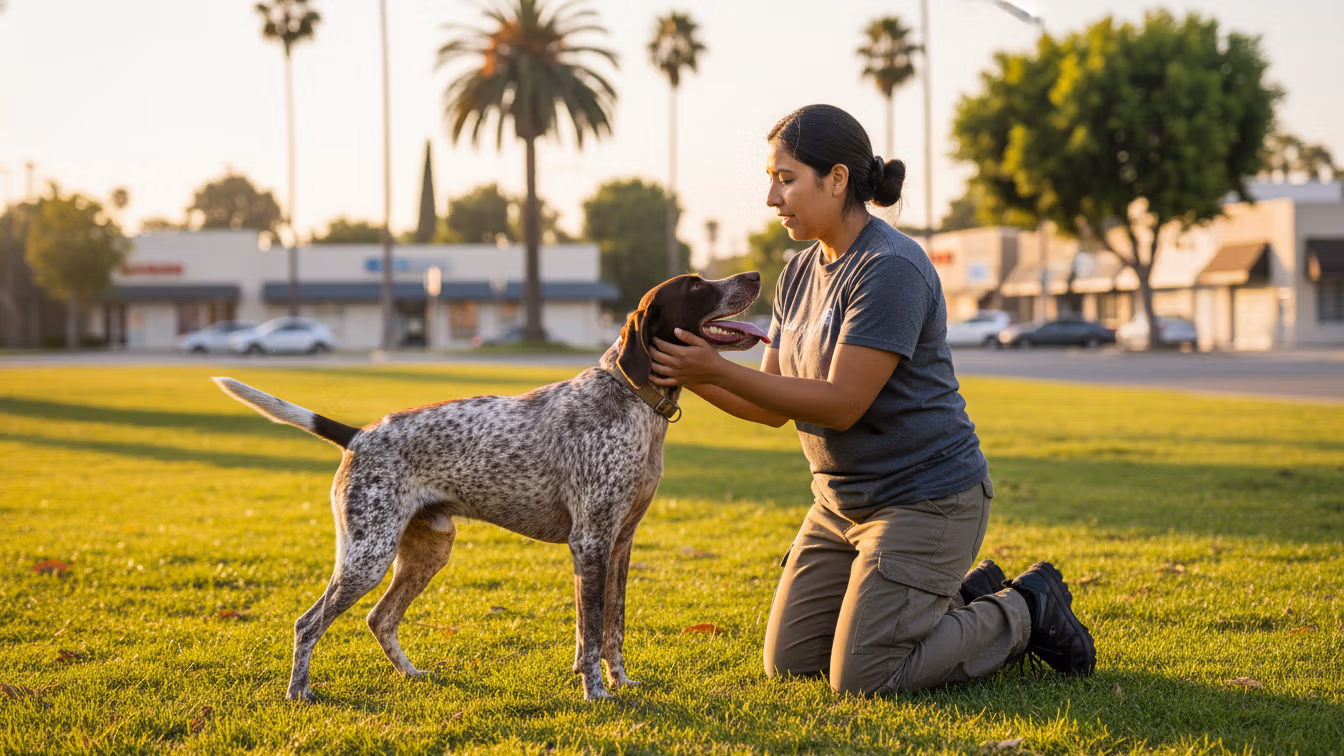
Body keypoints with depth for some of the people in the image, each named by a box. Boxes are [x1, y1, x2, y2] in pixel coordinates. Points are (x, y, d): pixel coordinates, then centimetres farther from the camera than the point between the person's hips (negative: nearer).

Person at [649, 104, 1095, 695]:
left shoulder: (891, 269, -22)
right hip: (842, 502, 9)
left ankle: (1026, 610, 8)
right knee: (789, 664, 10)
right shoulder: (800, 275, 7)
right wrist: (691, 376, -10)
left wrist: (716, 370, -26)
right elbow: (773, 406, 7)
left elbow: (841, 404, -25)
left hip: (927, 498, -9)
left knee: (862, 680, -12)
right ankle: (965, 599, 22)